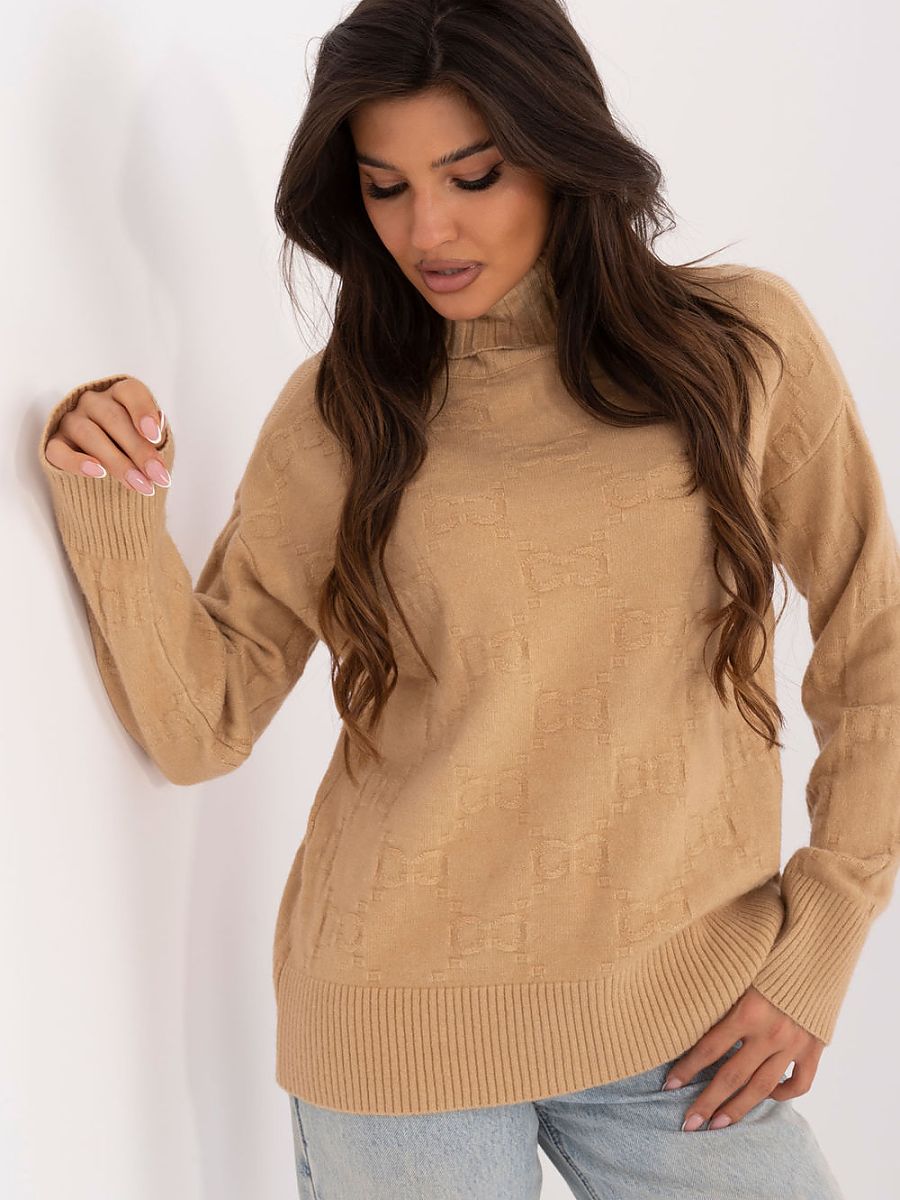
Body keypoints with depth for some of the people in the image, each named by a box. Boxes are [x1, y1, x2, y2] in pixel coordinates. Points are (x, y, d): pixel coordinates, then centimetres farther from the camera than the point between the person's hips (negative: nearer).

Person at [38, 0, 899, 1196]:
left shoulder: (742, 344, -3)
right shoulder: (337, 412, -2)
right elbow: (201, 726, -3)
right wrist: (116, 513, -17)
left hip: (685, 1023, 1)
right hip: (399, 1031, 0)